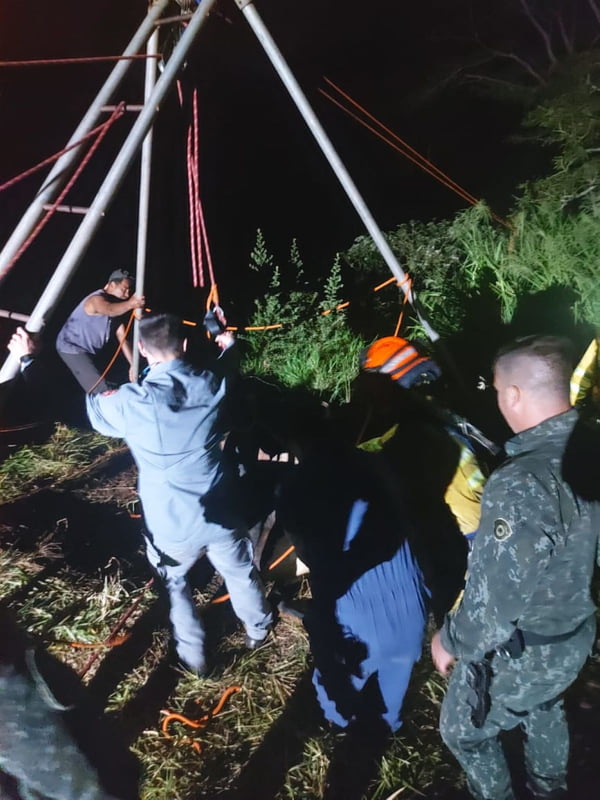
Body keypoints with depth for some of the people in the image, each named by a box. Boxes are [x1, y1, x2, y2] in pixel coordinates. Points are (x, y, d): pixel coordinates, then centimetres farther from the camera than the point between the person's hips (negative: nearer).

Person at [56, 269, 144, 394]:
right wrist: (129, 304, -71)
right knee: (101, 391, -14)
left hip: (87, 350, 10)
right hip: (72, 347, -10)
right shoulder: (97, 299, -25)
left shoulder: (116, 306, 3)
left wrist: (133, 364, -10)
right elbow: (109, 310, -51)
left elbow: (122, 338, -1)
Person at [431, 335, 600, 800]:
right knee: (543, 711, 35)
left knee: (464, 731, 21)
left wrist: (450, 641, -11)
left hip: (517, 652, -7)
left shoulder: (521, 486, -37)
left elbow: (497, 601, -29)